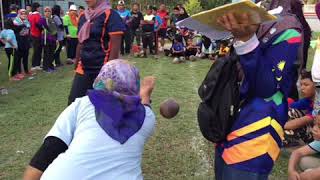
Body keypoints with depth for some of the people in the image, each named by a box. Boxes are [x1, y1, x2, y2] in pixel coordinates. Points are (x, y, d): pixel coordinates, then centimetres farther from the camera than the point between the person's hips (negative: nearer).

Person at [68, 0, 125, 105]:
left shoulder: (110, 15, -10)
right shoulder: (83, 17, 11)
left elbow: (115, 47, -15)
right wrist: (76, 65, 18)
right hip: (83, 69, 6)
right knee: (73, 102, 3)